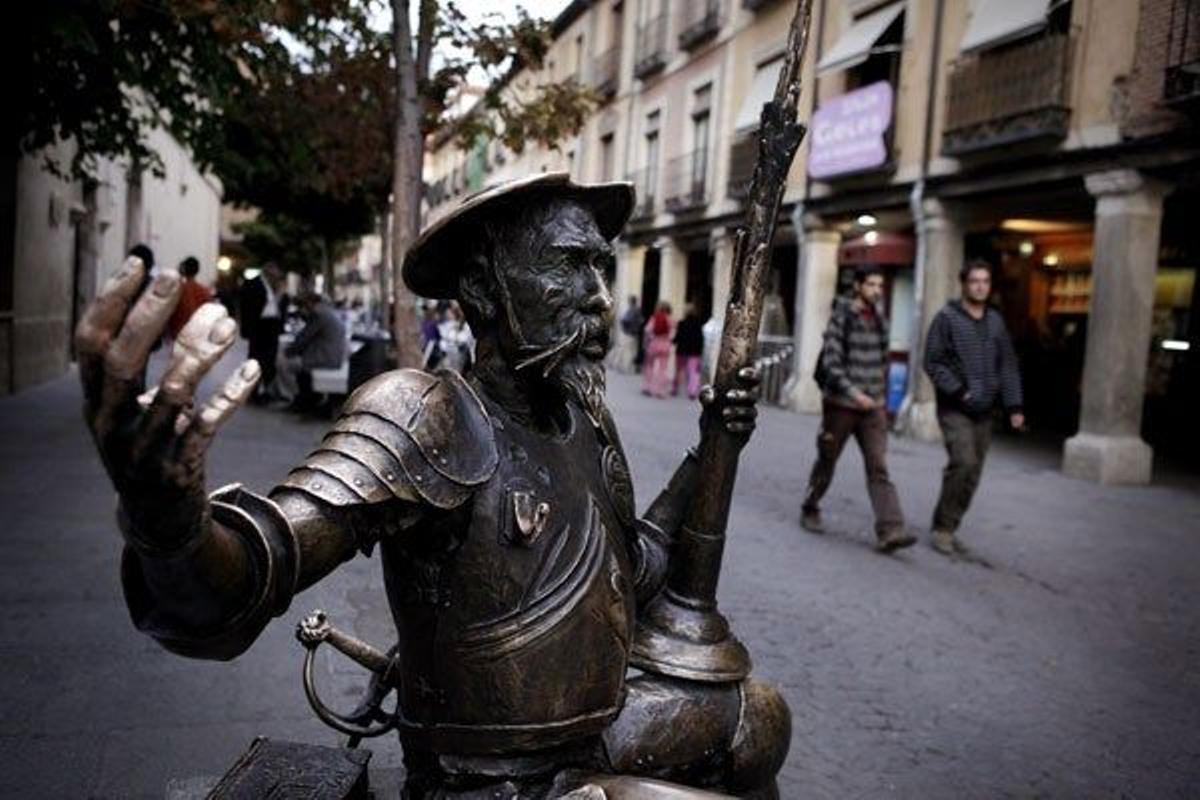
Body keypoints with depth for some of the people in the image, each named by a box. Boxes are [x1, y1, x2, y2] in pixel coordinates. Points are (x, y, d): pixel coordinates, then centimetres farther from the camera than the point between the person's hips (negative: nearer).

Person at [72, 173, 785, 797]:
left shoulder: (587, 418, -1)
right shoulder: (430, 418, -24)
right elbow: (249, 573, -37)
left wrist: (709, 454, 1)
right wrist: (167, 521, -59)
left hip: (597, 724, 7)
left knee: (761, 718, 17)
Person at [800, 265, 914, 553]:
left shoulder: (879, 319, 9)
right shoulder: (841, 318, -9)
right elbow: (831, 362, -16)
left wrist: (883, 398, 16)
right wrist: (853, 392, -24)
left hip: (872, 407, 4)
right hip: (841, 403, -4)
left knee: (878, 467, -6)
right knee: (827, 461, 11)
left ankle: (890, 531, -13)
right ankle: (810, 510, 32)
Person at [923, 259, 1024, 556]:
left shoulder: (995, 321, 13)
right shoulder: (947, 318, -3)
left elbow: (1008, 366, 13)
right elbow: (933, 363, -7)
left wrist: (1013, 405, 3)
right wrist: (958, 391, -17)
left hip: (984, 412, 5)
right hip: (954, 409, -5)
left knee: (972, 474, 5)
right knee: (964, 463, -19)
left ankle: (948, 529, 17)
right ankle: (942, 528, -6)